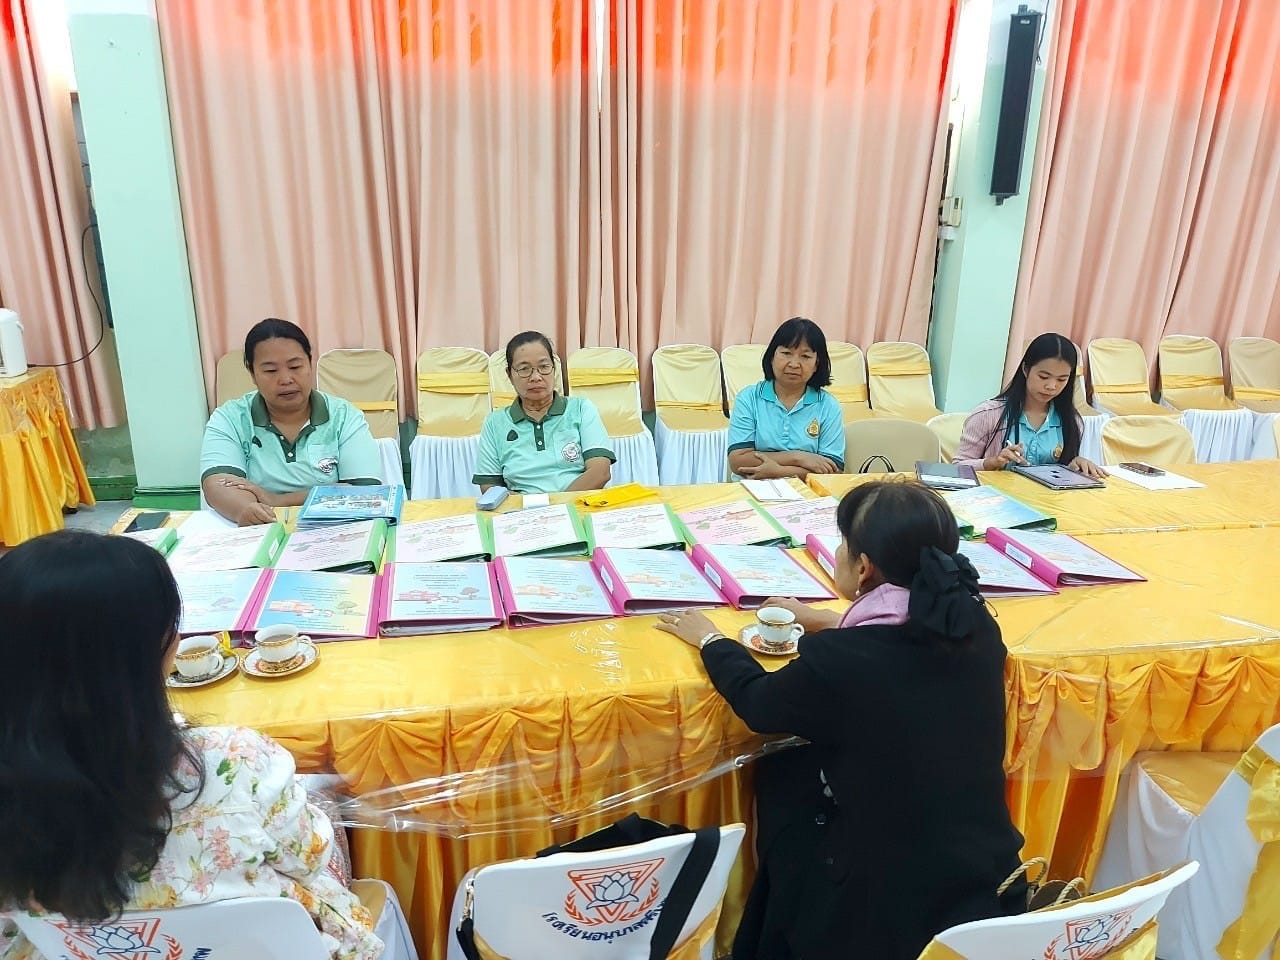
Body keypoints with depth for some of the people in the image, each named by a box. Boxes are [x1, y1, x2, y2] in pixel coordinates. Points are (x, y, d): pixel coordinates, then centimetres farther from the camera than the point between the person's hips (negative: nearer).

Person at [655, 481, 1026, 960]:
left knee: (781, 777, 19)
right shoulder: (976, 627, -9)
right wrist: (826, 627, 21)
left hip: (886, 909, -5)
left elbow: (757, 702, -5)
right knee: (814, 768, 23)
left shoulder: (836, 659, -25)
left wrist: (710, 639, 12)